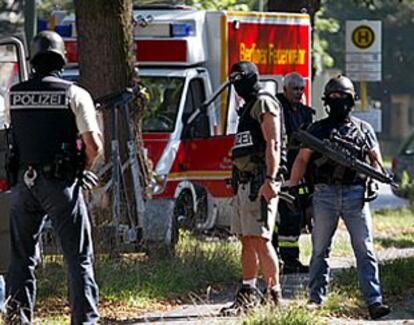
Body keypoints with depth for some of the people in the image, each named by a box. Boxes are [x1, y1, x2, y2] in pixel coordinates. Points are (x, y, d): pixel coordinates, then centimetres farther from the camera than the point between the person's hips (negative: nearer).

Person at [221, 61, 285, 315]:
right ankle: (249, 292, 12)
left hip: (259, 183, -10)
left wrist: (270, 179, -24)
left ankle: (275, 294, -11)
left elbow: (273, 144, -16)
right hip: (244, 182, 10)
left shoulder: (264, 103, -7)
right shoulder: (247, 107, 22)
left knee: (260, 239, -13)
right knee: (247, 240, 9)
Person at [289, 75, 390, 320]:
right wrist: (292, 189, 1)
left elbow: (376, 160, 15)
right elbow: (302, 160, 10)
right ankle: (316, 300, 11)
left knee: (365, 251, -7)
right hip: (325, 195, 0)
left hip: (355, 196, 0)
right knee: (320, 251, 5)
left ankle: (374, 302, -12)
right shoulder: (317, 129, 10)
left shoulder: (363, 129, 12)